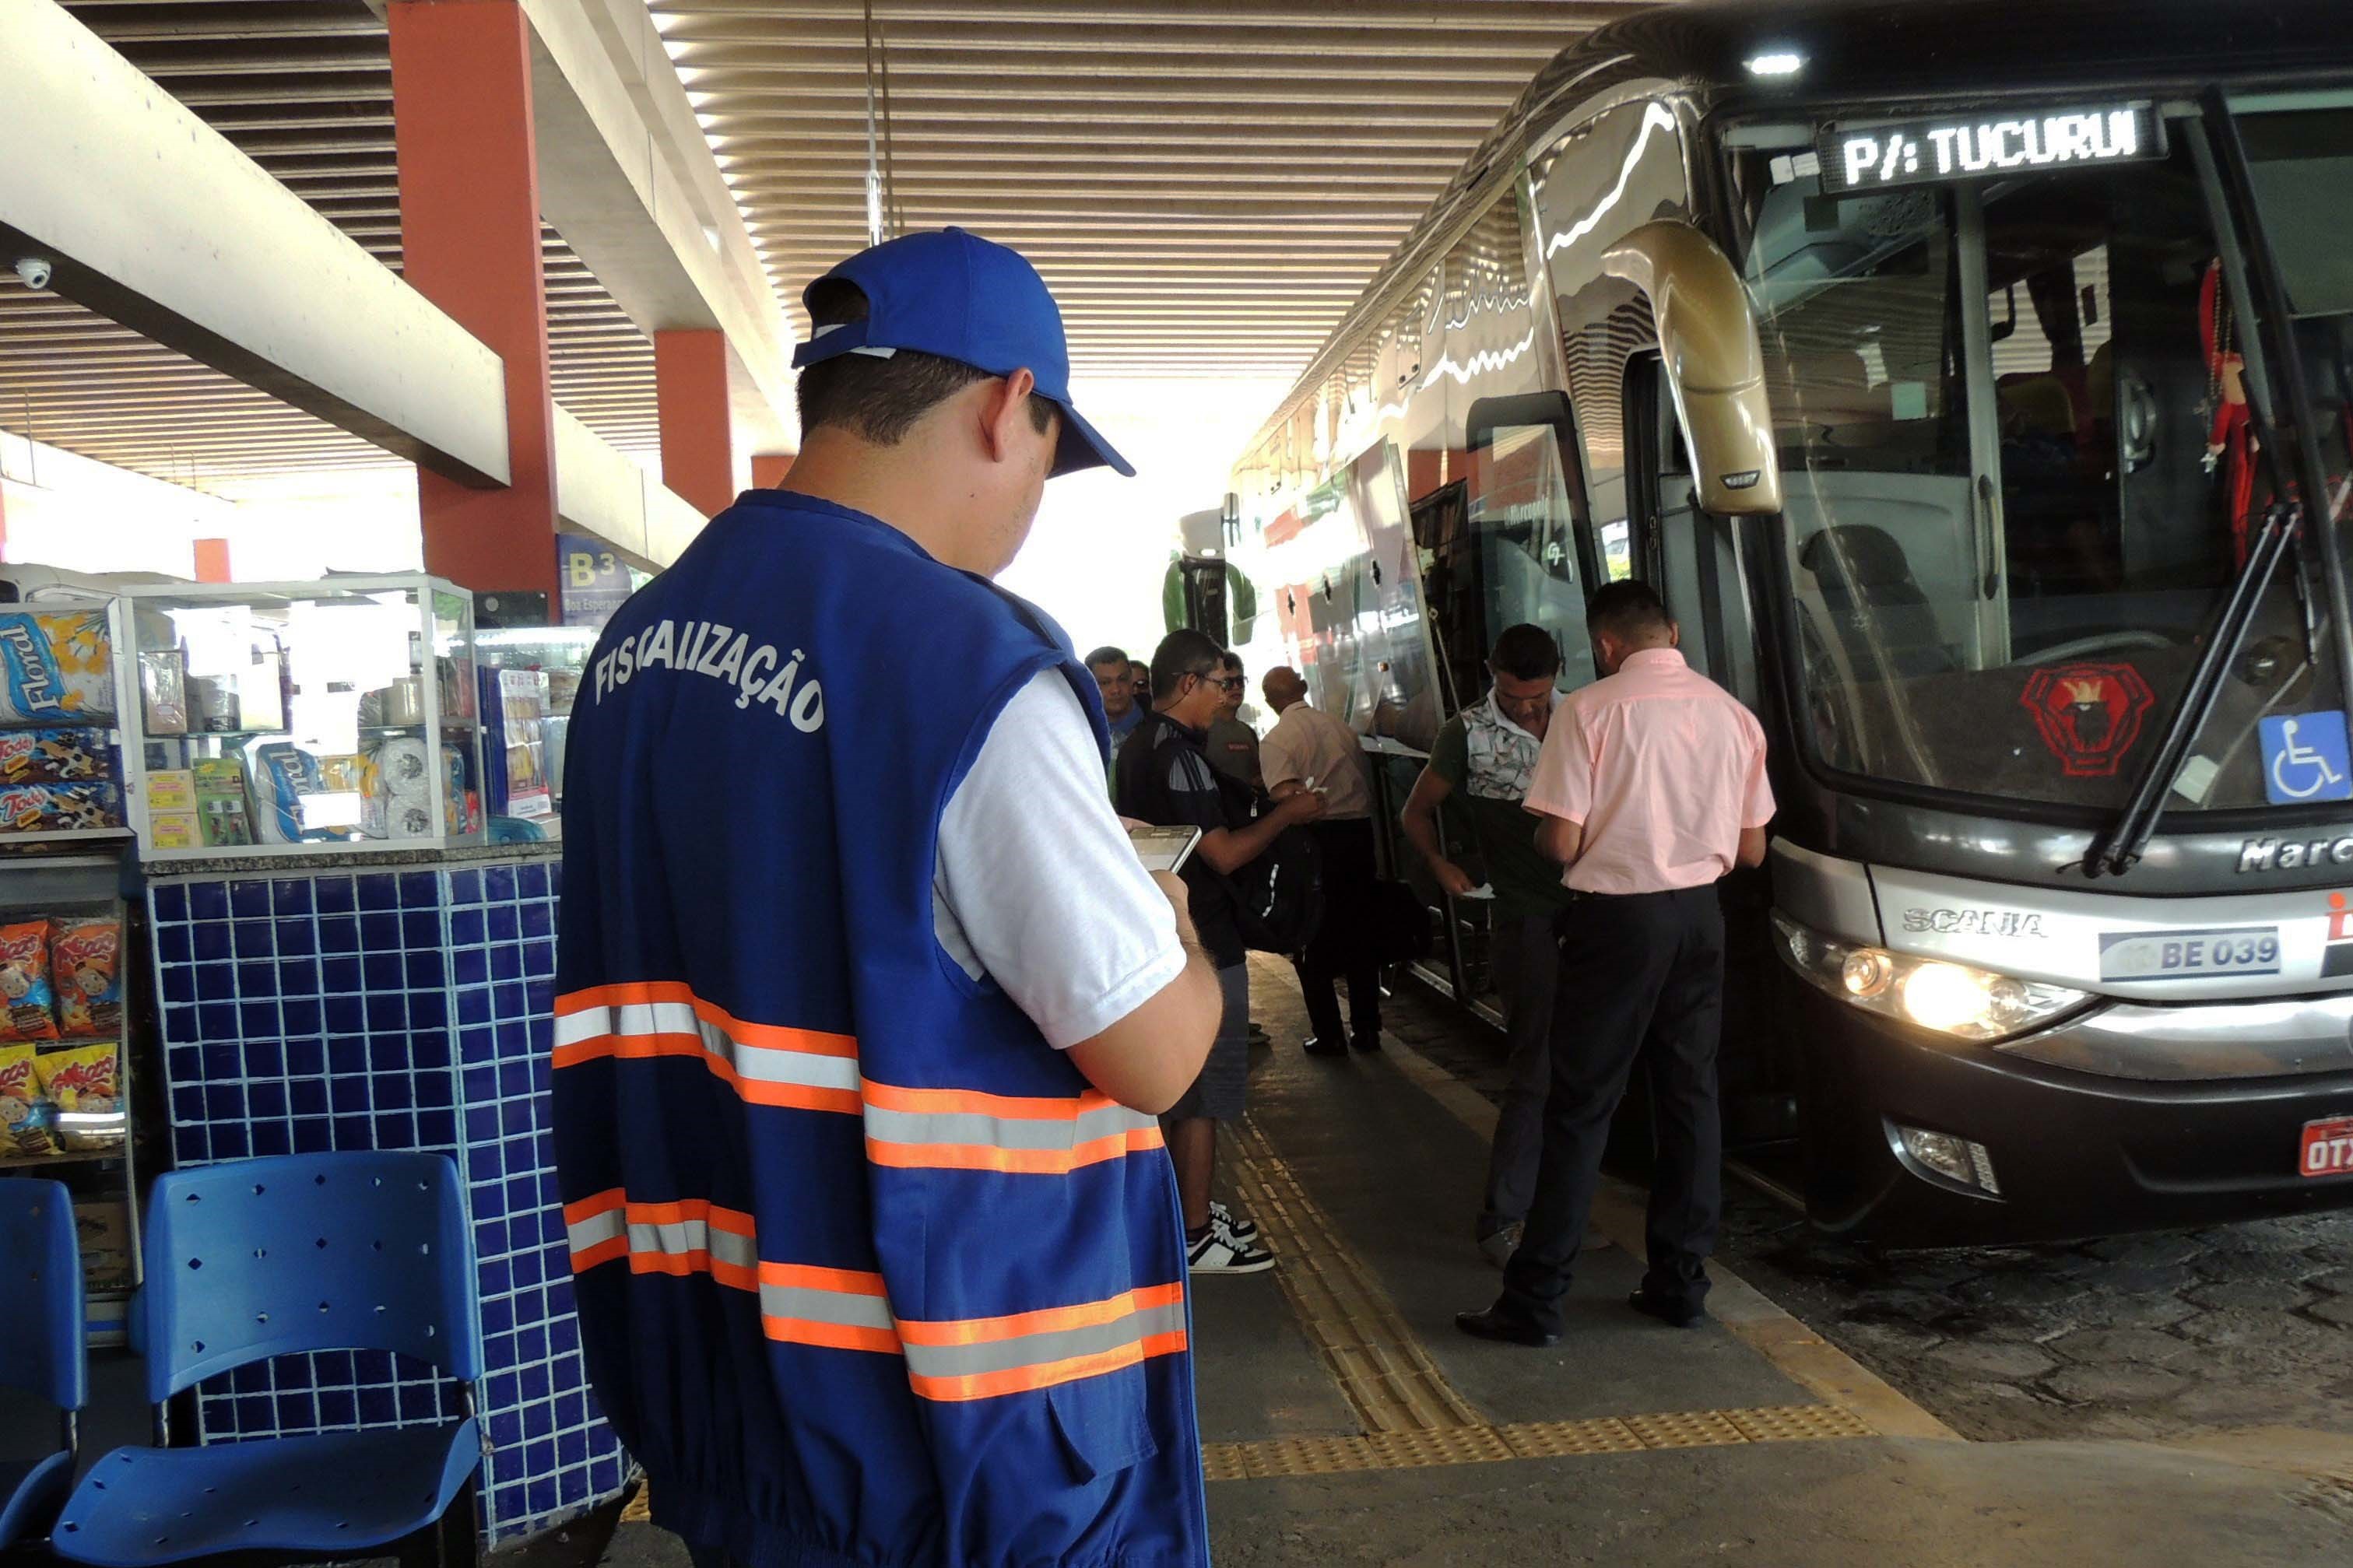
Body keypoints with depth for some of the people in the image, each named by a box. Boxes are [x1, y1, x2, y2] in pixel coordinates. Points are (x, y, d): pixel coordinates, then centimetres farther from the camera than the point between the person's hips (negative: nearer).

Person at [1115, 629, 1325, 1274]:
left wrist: (1264, 811, 17)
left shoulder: (1137, 746, 11)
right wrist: (1288, 813, -10)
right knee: (1202, 1092, -1)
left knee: (1187, 1085, 19)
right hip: (1202, 944, -10)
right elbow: (1224, 854, -21)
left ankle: (1196, 1207, 31)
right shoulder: (1176, 755, -20)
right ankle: (1197, 1235, 7)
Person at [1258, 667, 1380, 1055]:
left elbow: (1285, 796, -21)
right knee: (1359, 932, 14)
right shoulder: (1342, 728, 8)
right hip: (1360, 830, 5)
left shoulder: (1275, 740, -8)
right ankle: (1367, 1029, 19)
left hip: (1318, 837, -5)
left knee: (1314, 941, 7)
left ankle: (1328, 1036, 9)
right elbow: (1368, 786, 11)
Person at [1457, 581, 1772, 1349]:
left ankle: (1535, 1299, 3)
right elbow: (1751, 849, 9)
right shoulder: (1732, 714, 5)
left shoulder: (1591, 709, -11)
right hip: (1700, 916, 5)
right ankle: (1679, 1282, 21)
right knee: (1690, 1097, 13)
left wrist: (1574, 833, 9)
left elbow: (1561, 843, -14)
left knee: (1581, 1106, -1)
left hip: (1617, 917, -5)